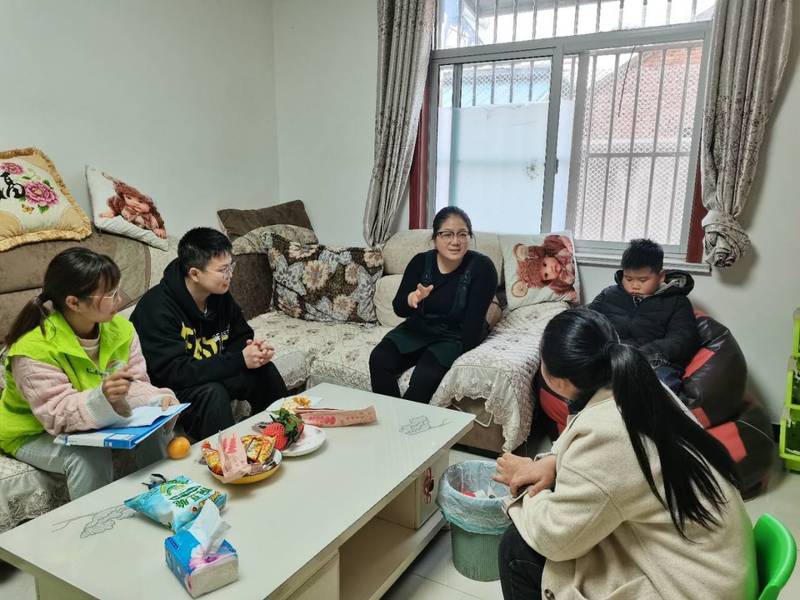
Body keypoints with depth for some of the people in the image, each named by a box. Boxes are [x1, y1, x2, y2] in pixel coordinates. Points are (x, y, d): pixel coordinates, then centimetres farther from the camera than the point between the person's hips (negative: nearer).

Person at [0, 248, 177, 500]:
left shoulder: (120, 328, -10)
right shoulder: (34, 348, -28)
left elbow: (135, 383, -8)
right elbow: (57, 414, -31)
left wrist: (159, 399, -30)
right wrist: (103, 398, -49)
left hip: (101, 421, 5)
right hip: (37, 434, -5)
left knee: (154, 427, -16)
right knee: (91, 457, -31)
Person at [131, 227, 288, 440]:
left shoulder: (220, 295, -5)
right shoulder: (158, 307, -27)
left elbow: (240, 337, 7)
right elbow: (174, 373, -32)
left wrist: (254, 350, -18)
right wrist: (240, 360, -33)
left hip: (209, 376, 7)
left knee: (264, 371, -8)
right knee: (213, 393, -32)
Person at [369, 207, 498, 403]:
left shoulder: (481, 267, -16)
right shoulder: (420, 261, -6)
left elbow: (474, 319, -17)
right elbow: (398, 309, -7)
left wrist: (460, 356, -24)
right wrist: (412, 298, -30)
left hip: (455, 336, -4)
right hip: (418, 329, 4)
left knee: (426, 374, -28)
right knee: (379, 359, -17)